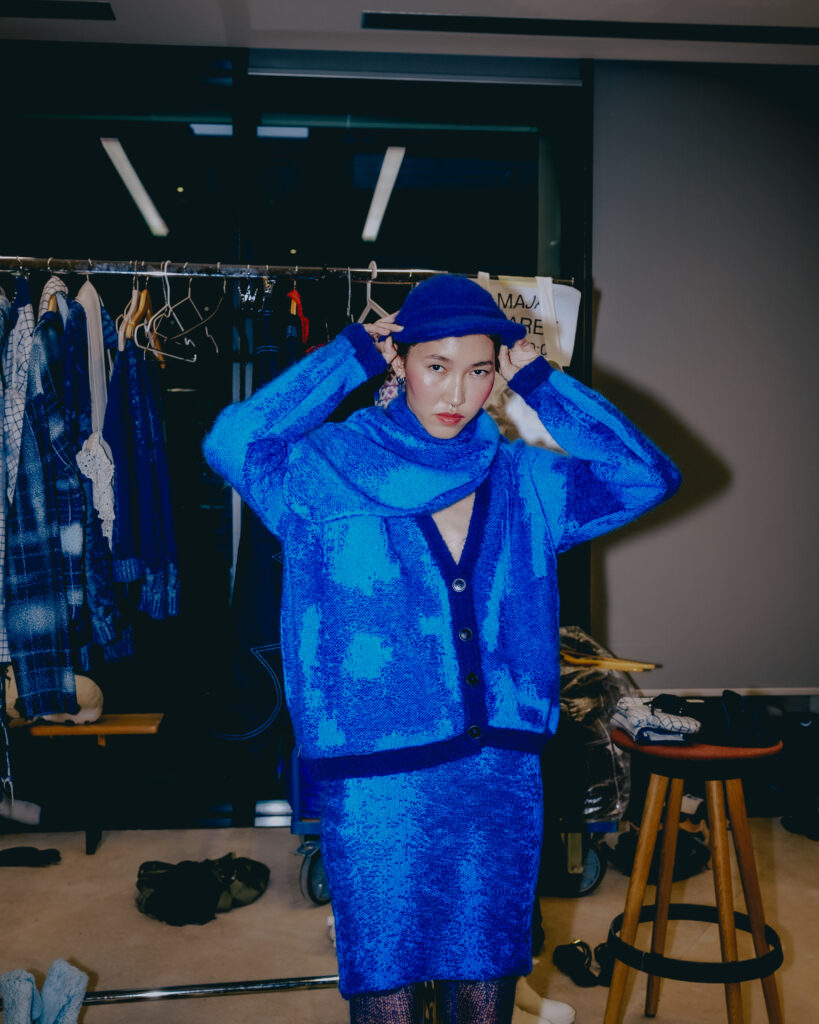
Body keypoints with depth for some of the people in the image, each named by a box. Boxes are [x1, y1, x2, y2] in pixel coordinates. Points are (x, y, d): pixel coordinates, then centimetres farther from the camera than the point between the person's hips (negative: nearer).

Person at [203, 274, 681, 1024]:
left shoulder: (524, 482, 8)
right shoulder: (329, 469, -2)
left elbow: (648, 475, 3)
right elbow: (232, 443, -19)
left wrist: (540, 382, 1)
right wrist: (349, 358, -11)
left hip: (504, 784, 3)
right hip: (378, 787, -3)